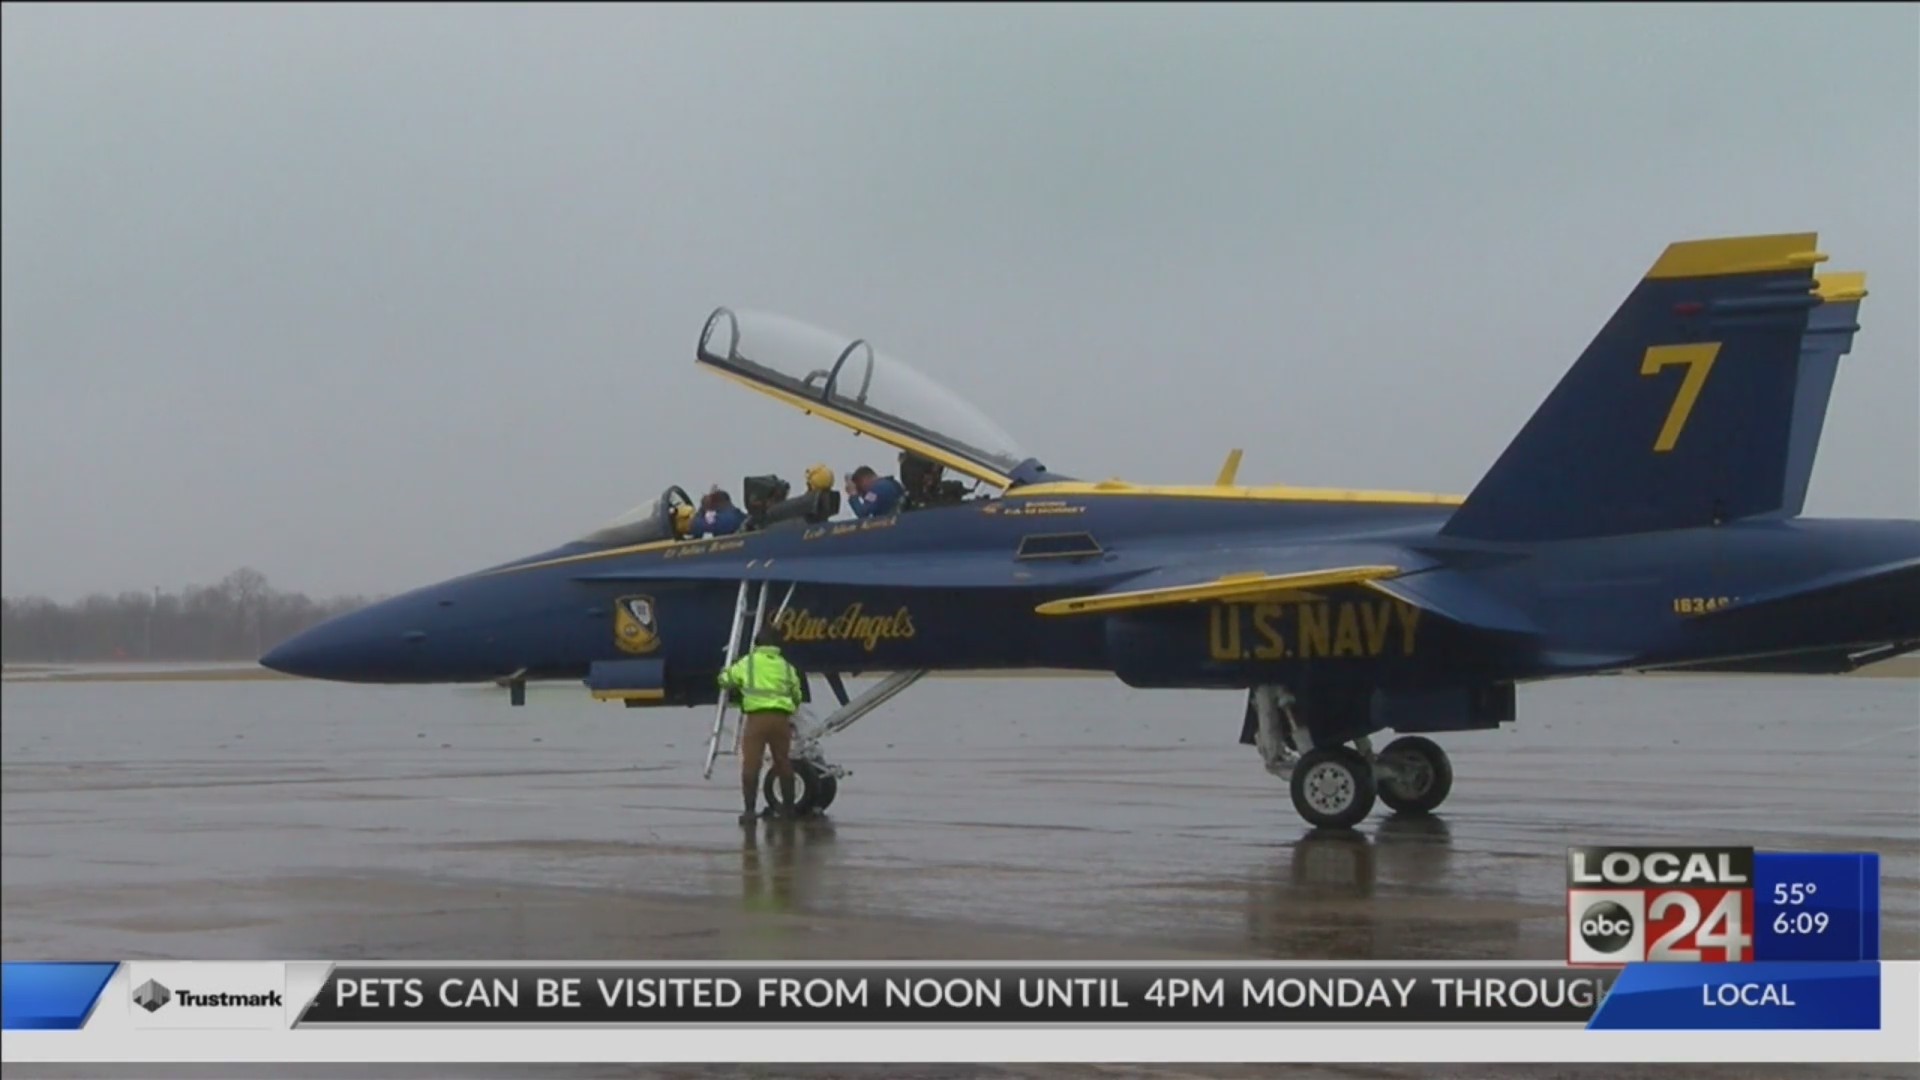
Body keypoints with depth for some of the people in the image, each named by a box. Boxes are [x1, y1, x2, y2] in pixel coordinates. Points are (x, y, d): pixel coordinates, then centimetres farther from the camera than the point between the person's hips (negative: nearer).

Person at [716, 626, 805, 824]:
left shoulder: (748, 662, 8)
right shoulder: (786, 667, 17)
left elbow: (725, 681, 16)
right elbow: (796, 696, 21)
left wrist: (726, 673, 39)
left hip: (757, 716, -3)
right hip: (781, 718, 3)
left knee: (751, 763, -3)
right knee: (783, 762, 14)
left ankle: (749, 809, -9)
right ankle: (787, 806, 22)